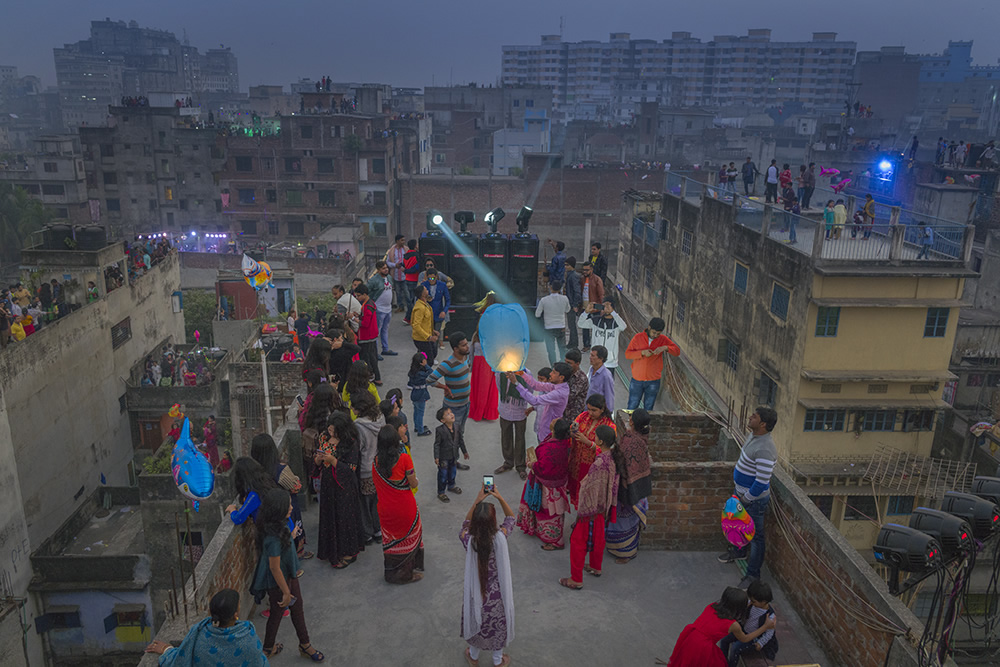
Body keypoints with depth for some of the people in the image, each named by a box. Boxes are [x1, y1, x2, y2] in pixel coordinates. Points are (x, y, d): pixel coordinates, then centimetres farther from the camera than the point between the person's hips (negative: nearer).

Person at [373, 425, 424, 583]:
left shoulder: (376, 461, -8)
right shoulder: (404, 458, -19)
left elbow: (376, 485, 3)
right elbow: (413, 484, -13)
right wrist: (416, 481, 8)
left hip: (385, 510, 3)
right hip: (405, 508, -3)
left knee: (390, 540, 21)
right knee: (409, 538, 17)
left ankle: (391, 573, 35)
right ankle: (407, 573, 28)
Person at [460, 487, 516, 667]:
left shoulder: (468, 540, -28)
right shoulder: (500, 537, -29)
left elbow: (466, 523, -5)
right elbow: (510, 518, -9)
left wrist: (477, 501, -10)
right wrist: (500, 498, -13)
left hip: (476, 591, 1)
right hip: (497, 593, -1)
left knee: (476, 621, 27)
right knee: (498, 624, 25)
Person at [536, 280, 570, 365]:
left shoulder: (544, 300, -14)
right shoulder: (564, 299, -7)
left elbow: (537, 314, -5)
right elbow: (567, 310, 11)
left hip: (549, 328, -3)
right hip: (561, 327, 3)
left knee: (551, 350, 1)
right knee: (562, 348, 19)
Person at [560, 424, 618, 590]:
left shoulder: (599, 463, -33)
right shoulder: (613, 456, -8)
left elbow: (592, 490, -27)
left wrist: (582, 512, -17)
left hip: (592, 507, -8)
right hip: (604, 505, 9)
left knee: (578, 540, 7)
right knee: (597, 537, 27)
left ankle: (576, 579, 18)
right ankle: (596, 567, 48)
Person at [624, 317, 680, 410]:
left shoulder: (663, 339, -2)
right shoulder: (638, 337, -6)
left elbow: (677, 351, -3)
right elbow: (627, 354, -6)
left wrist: (665, 348, -22)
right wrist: (642, 352, -21)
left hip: (653, 381, 1)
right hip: (637, 379, -1)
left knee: (648, 409, 9)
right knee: (632, 407, 7)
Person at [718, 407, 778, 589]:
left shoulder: (765, 450, -34)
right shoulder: (753, 435, -4)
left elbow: (762, 482, -31)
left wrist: (746, 498, -19)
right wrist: (736, 474, 17)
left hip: (754, 499, -10)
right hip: (742, 492, 10)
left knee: (755, 536, 8)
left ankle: (753, 574, 23)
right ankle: (738, 551, 55)